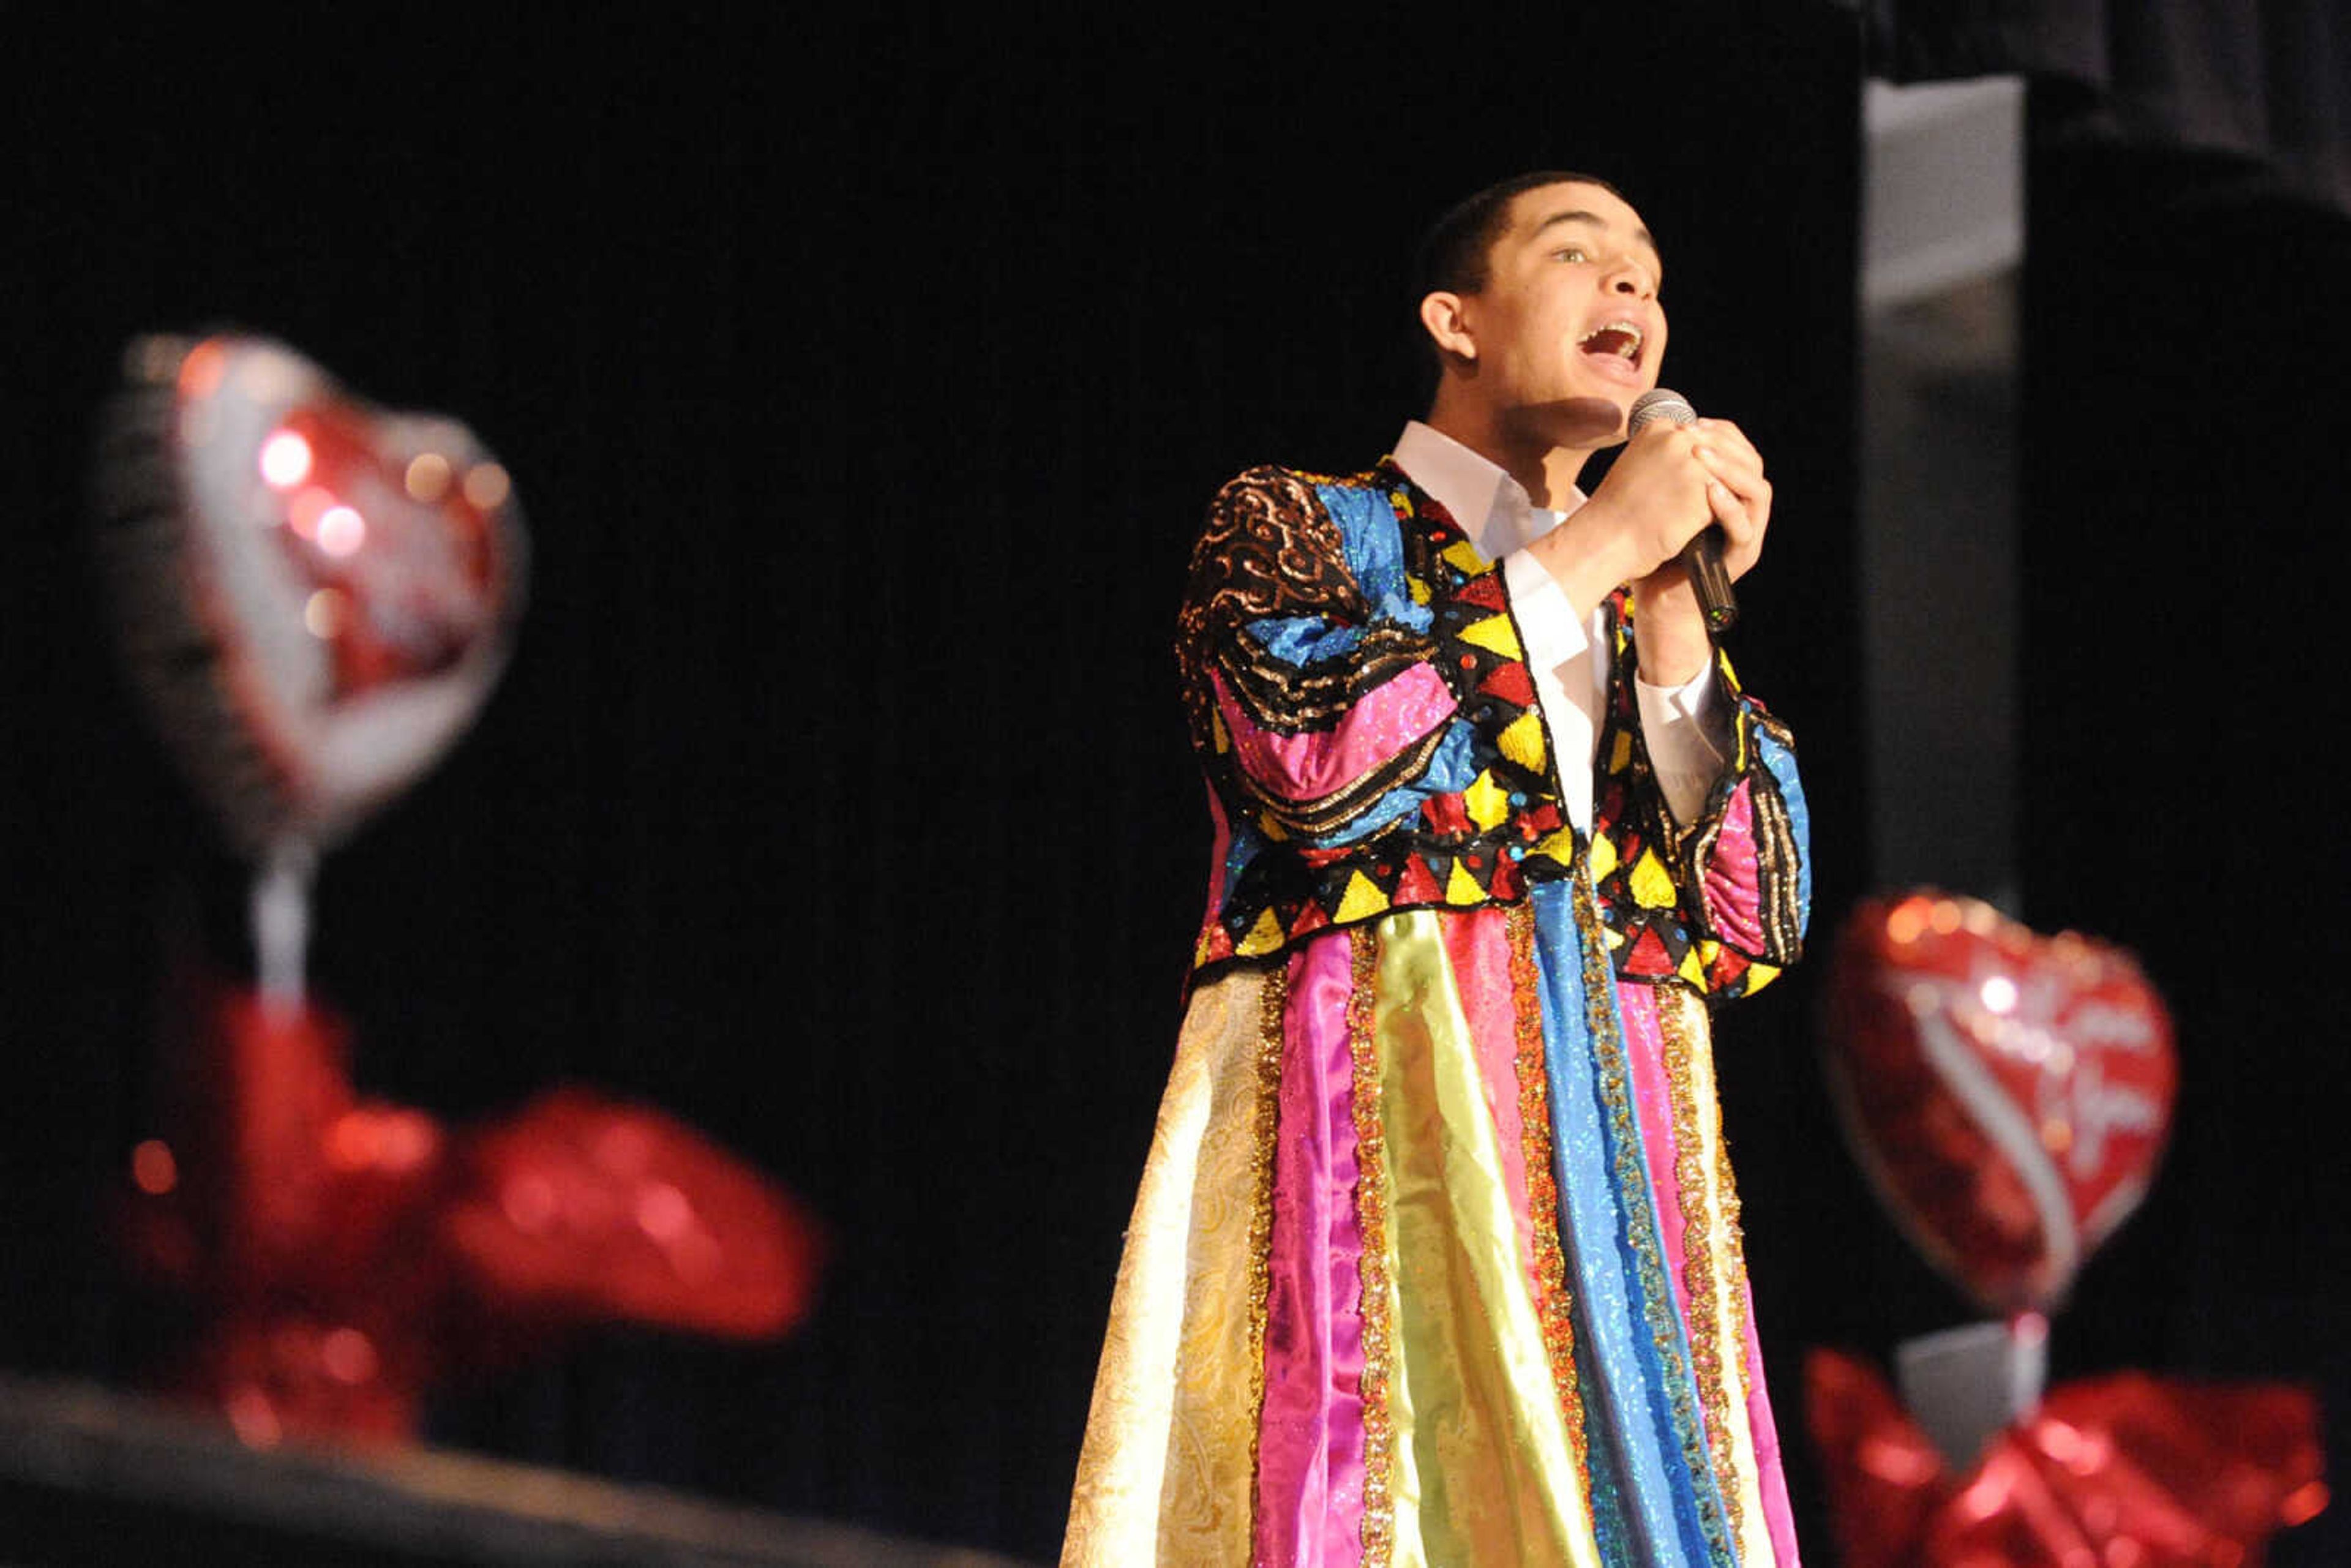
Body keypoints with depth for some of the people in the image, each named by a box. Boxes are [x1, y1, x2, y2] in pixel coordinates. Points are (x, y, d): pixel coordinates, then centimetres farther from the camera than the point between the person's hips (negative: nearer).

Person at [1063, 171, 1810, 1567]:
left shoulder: (1638, 609, 25)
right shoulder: (1289, 525, 12)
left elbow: (1753, 928, 12)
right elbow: (1316, 761, -11)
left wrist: (1675, 613, 4)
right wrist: (1595, 548, -3)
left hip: (1621, 1178, 4)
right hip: (1380, 1138, -4)